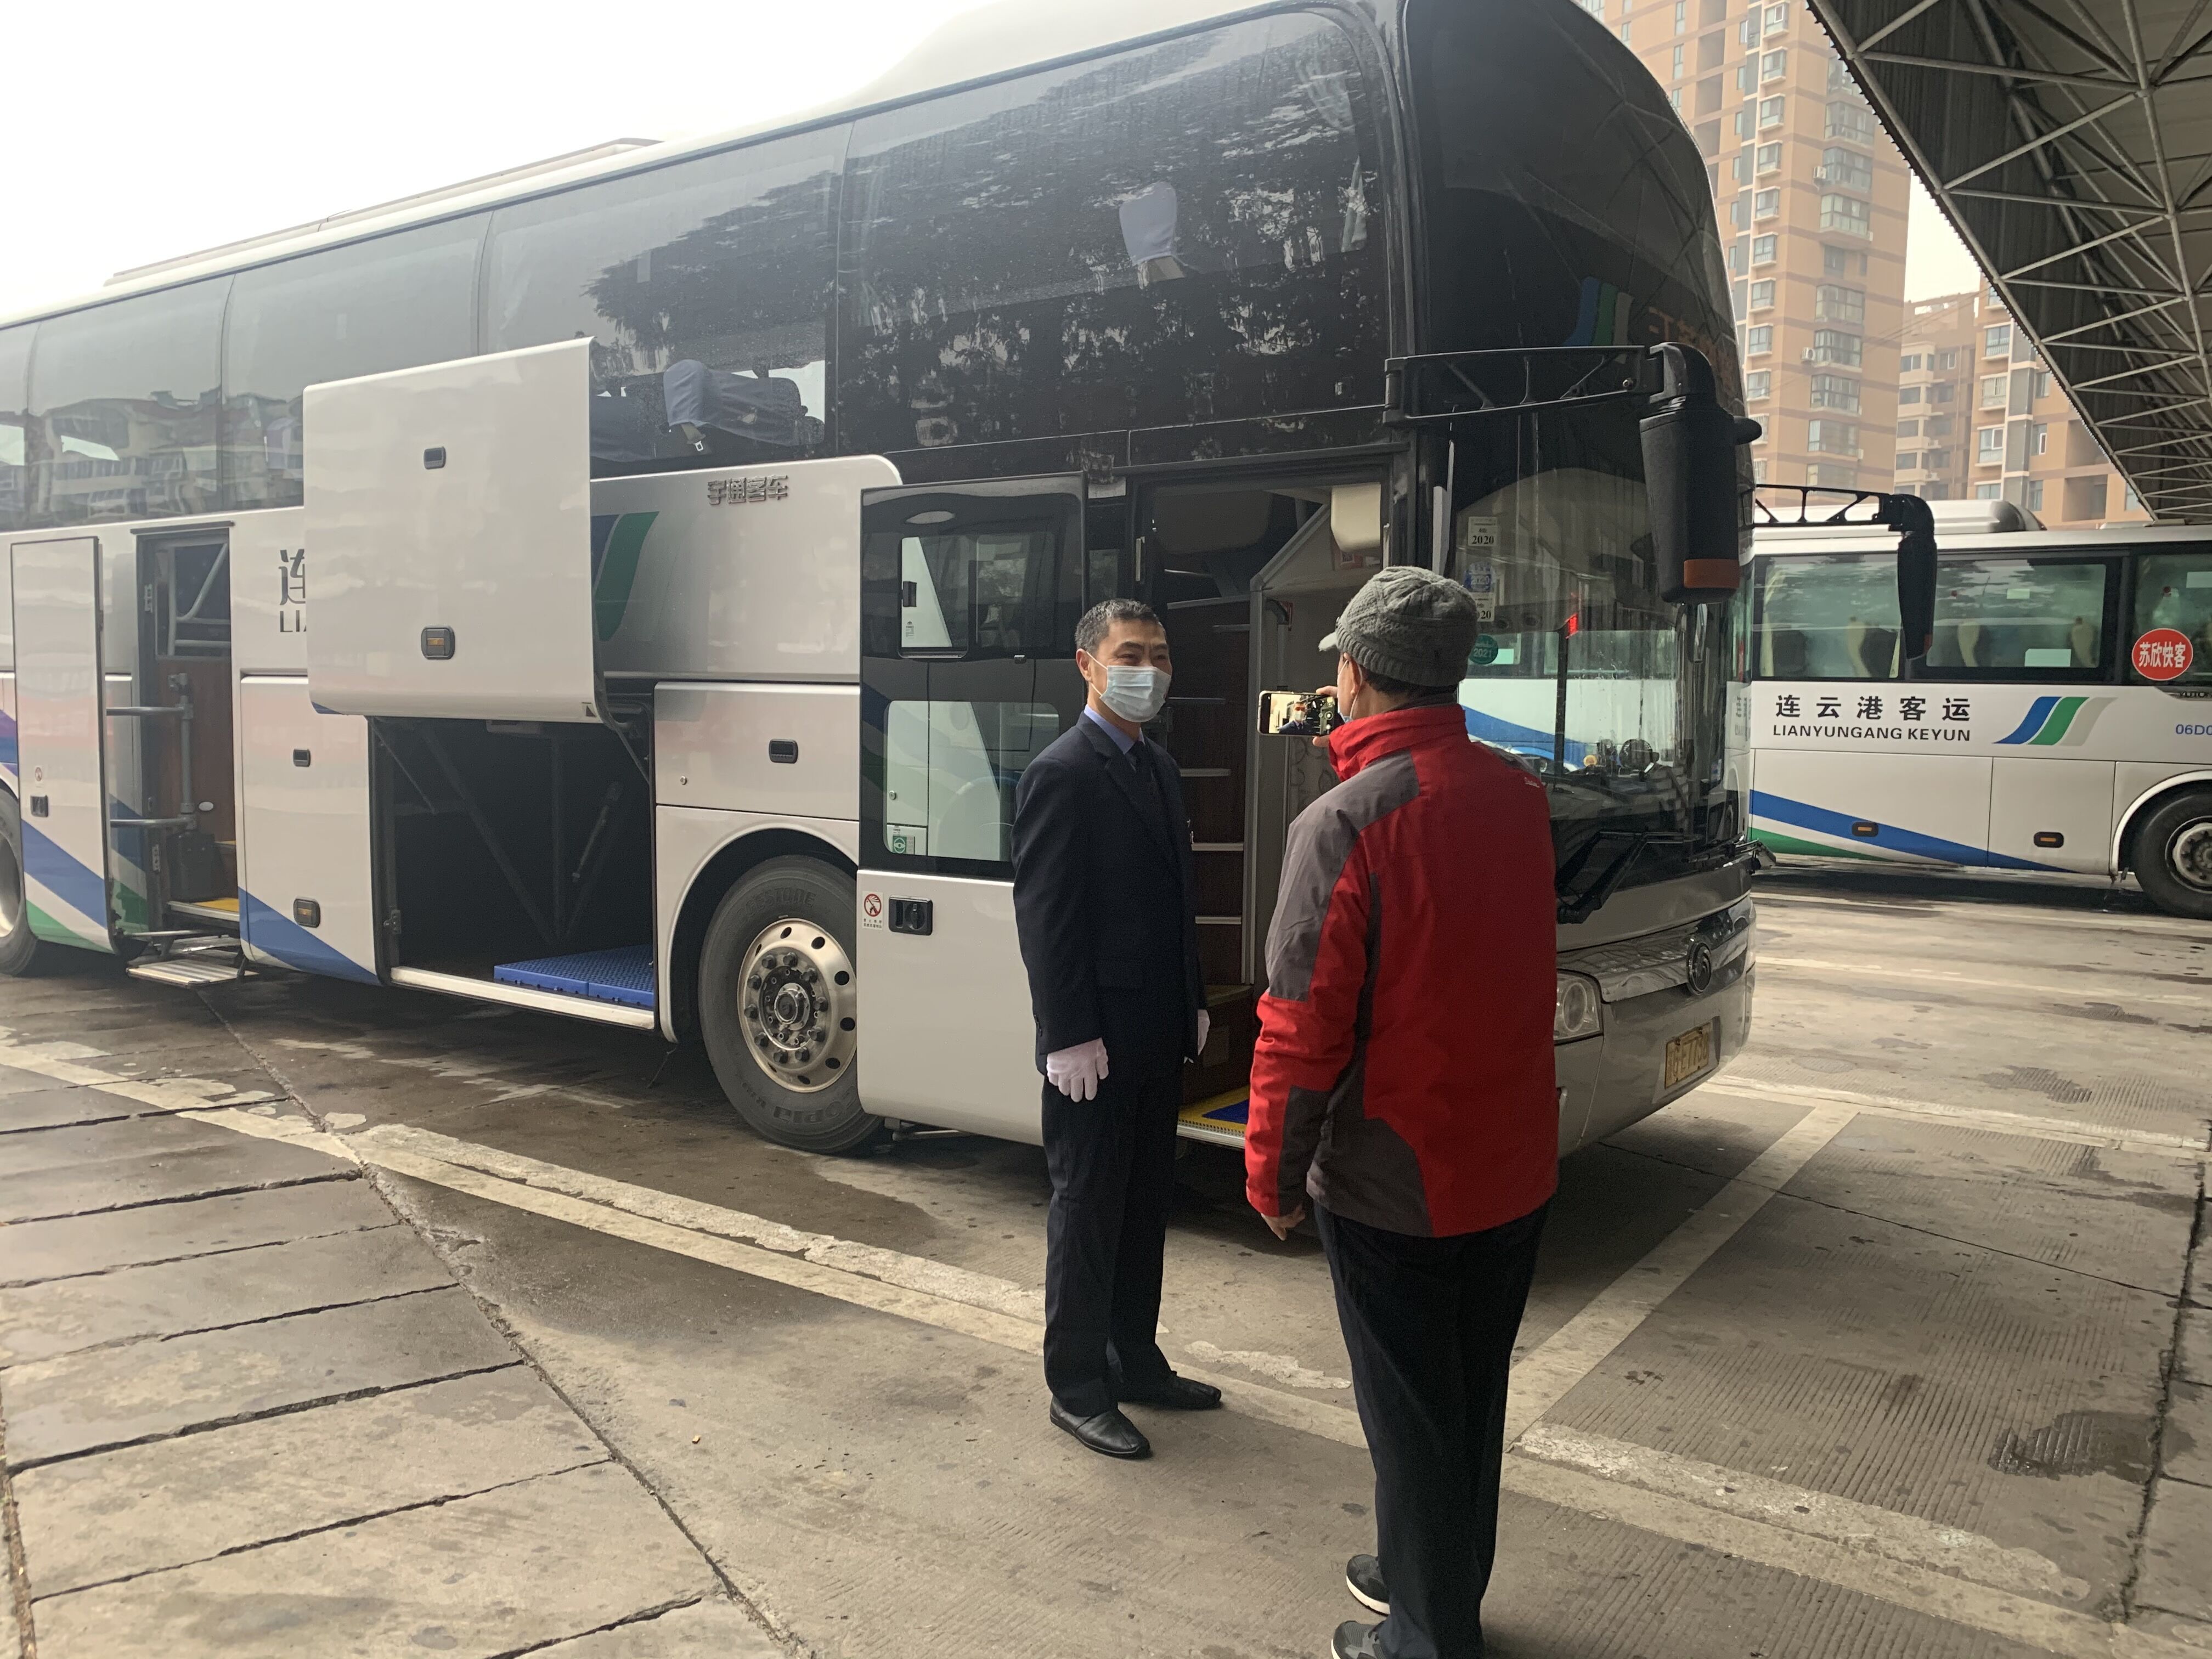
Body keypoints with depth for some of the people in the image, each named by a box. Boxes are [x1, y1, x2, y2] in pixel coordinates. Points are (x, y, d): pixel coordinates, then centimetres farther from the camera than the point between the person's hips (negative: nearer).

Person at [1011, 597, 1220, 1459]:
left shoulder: (1158, 766, 12)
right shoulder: (1060, 774, -14)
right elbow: (1043, 918, -17)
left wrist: (1192, 1002, 13)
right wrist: (1068, 1037, -19)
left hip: (1157, 1034, 8)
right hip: (1094, 1040, -8)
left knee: (1144, 1203, 17)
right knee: (1087, 1209, 4)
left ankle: (1136, 1359, 32)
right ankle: (1077, 1386, 17)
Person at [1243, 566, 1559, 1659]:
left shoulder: (1344, 822, -21)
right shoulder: (1517, 798, -1)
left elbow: (1304, 1024, -21)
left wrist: (1272, 1173, -5)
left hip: (1391, 1180, -7)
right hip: (1513, 1168, 7)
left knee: (1410, 1415, 10)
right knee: (1472, 1395, 22)